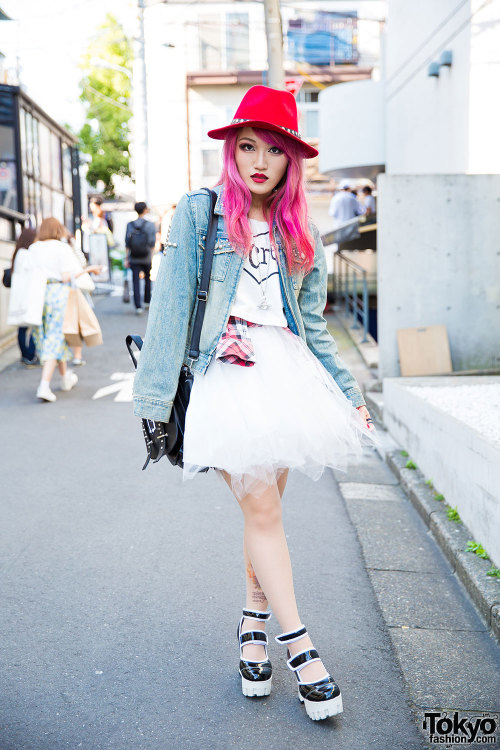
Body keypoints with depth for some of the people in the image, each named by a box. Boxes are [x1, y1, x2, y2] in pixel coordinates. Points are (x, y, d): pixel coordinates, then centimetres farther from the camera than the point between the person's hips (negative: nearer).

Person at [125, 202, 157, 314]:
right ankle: (147, 301, 30)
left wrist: (126, 258, 3)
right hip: (146, 258, 0)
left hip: (134, 259, 0)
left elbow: (127, 244, -1)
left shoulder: (130, 225, -1)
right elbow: (152, 242, -4)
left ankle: (138, 306, -7)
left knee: (136, 282, -1)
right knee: (148, 279, 20)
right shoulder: (150, 225, -6)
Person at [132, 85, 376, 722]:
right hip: (225, 379, -4)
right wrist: (156, 395, -9)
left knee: (265, 509, 7)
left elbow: (313, 327, 17)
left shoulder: (297, 234, 14)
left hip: (287, 376, 4)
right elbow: (172, 304, -4)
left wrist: (349, 395, 15)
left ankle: (253, 630, 25)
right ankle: (301, 651, 4)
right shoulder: (200, 212, 2)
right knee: (261, 511, -7)